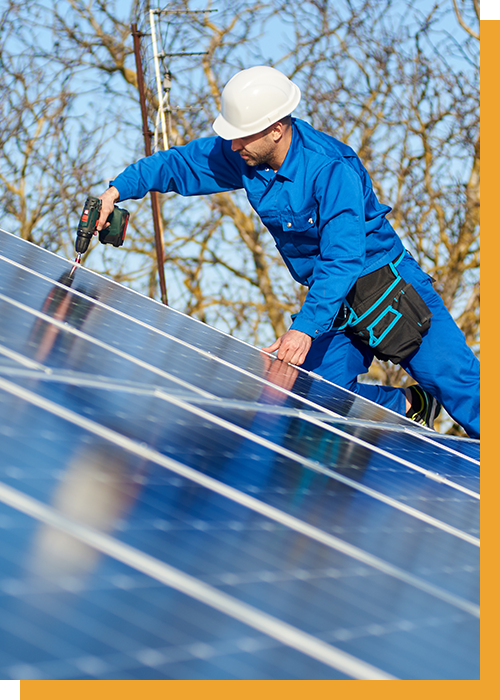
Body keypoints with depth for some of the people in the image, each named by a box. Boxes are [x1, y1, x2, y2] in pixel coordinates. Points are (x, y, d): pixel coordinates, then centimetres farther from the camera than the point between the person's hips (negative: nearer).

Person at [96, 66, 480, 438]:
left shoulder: (332, 169, -29)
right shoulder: (244, 156, -8)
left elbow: (343, 259, -35)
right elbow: (177, 163, 5)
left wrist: (306, 328, -45)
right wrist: (117, 190, -10)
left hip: (390, 292, -6)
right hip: (333, 300, 7)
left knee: (459, 384, -11)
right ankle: (409, 405, 16)